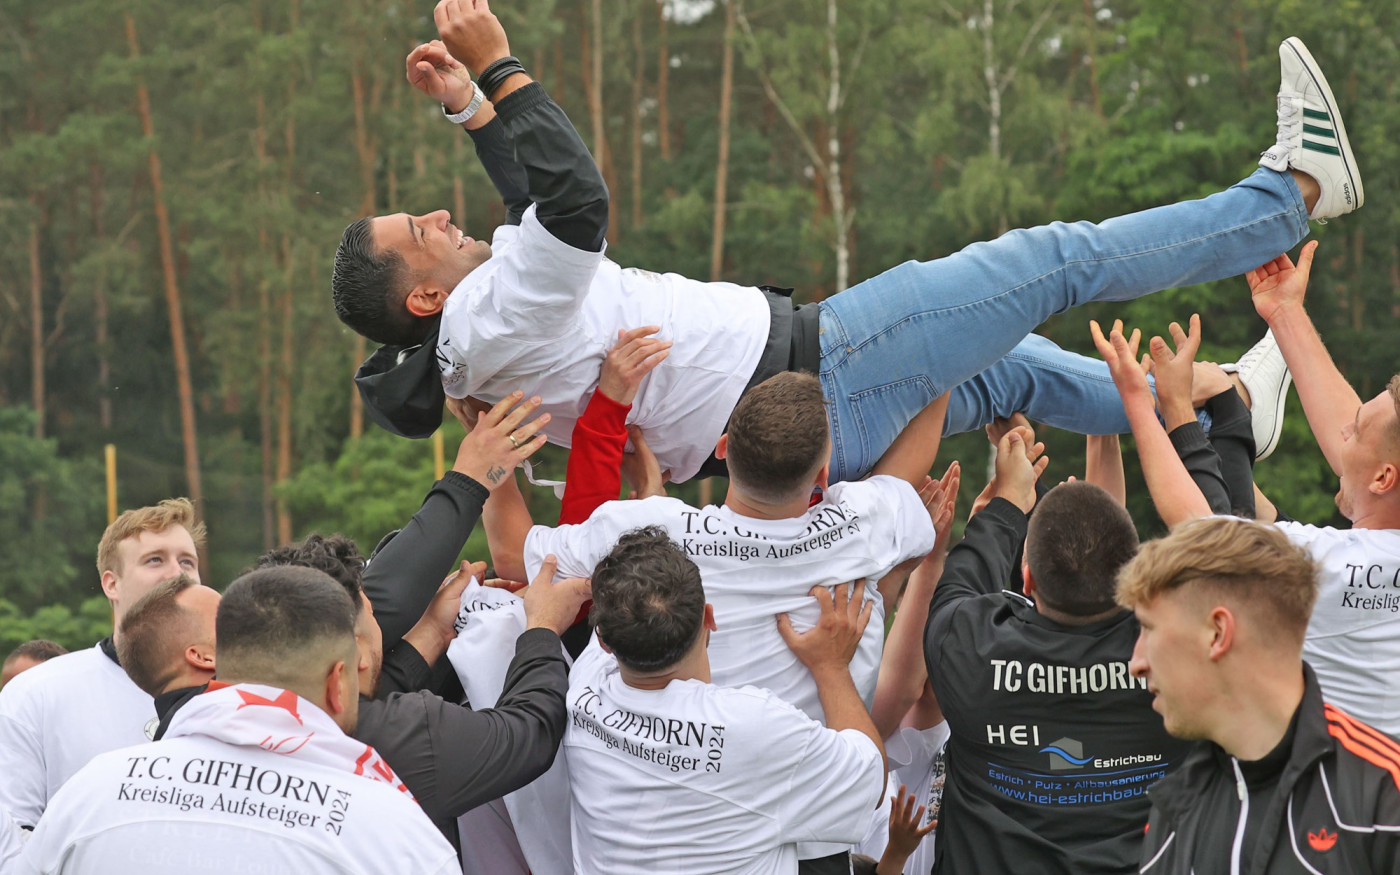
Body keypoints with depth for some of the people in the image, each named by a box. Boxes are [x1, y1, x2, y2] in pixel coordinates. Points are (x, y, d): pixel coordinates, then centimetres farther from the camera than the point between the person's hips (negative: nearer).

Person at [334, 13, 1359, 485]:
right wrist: (497, 78, -25)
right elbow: (575, 202, -34)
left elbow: (540, 220, 26)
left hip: (797, 406, 11)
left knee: (1017, 369, 27)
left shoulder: (481, 333, 10)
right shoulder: (488, 322, -21)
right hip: (807, 379, -11)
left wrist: (478, 112, 20)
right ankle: (1291, 190, 8)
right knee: (1055, 261, -4)